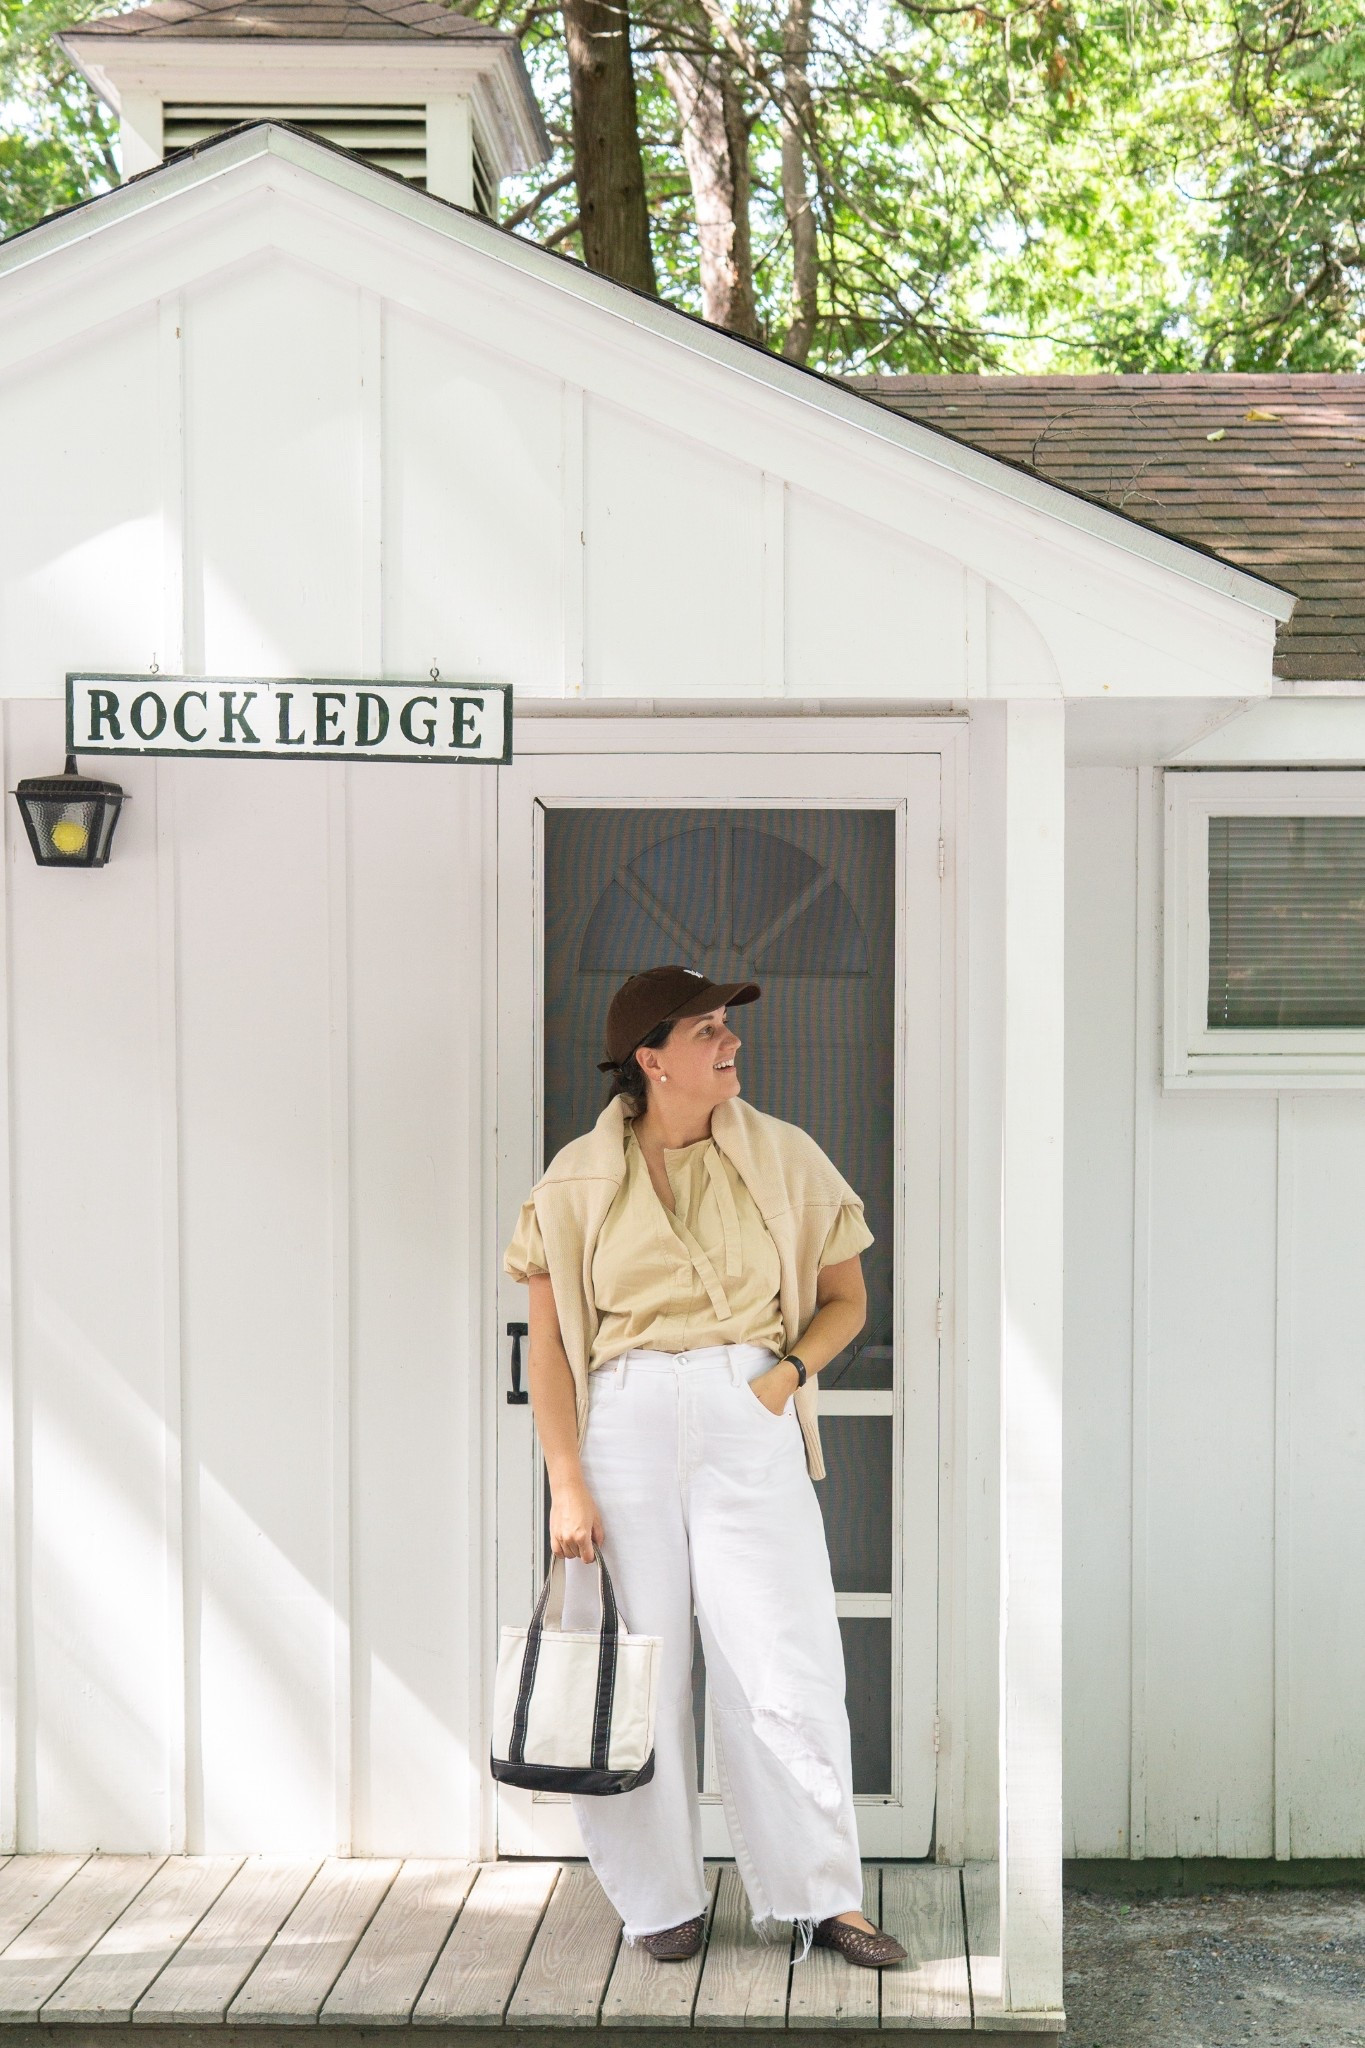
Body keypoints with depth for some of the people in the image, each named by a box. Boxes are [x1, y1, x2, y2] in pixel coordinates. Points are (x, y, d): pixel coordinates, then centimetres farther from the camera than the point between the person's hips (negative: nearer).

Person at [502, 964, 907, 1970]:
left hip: (749, 1424, 0)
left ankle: (819, 1894, 12)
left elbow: (846, 1296, 13)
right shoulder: (579, 1180, 1)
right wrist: (566, 1483, -4)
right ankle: (662, 1896, 20)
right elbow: (550, 1344, 2)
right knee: (638, 1670, 4)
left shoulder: (785, 1159, 4)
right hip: (625, 1424, 0)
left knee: (786, 1662, -2)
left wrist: (789, 1371, -5)